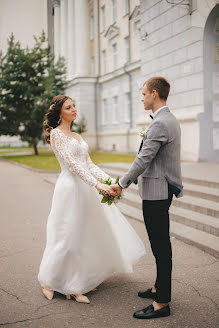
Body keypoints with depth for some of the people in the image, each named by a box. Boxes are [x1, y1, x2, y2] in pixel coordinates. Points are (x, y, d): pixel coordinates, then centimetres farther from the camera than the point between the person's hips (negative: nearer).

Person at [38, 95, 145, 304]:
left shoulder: (77, 136, 18)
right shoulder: (56, 134, -8)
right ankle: (49, 282, 17)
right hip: (70, 188, -8)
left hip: (85, 189, 8)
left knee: (87, 235, 10)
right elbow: (72, 164, -17)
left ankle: (77, 285, 22)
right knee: (68, 237, -3)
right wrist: (97, 185, -23)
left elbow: (89, 164, 14)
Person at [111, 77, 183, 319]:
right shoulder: (170, 120, 14)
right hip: (162, 190, 11)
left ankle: (162, 303, 6)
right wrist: (128, 182, 20)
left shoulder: (160, 123, -19)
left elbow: (144, 159, -21)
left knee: (161, 247, -3)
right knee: (161, 244, 19)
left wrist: (122, 184, -10)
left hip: (156, 192, -11)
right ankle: (160, 287, 33)